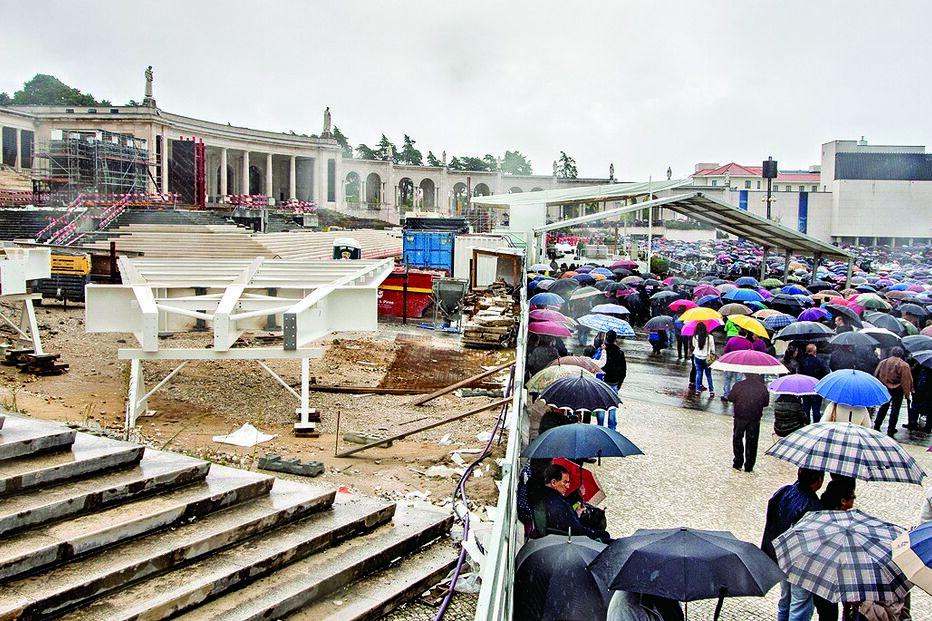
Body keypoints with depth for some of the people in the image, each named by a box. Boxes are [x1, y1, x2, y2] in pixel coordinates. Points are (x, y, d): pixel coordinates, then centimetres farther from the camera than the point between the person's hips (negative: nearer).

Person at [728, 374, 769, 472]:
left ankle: (738, 463, 16)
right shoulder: (763, 387, -4)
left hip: (740, 416, -1)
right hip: (755, 418, 1)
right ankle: (749, 466, 13)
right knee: (751, 441, 10)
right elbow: (766, 403, 3)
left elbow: (730, 398, -2)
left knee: (737, 438, 15)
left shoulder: (738, 385, -9)